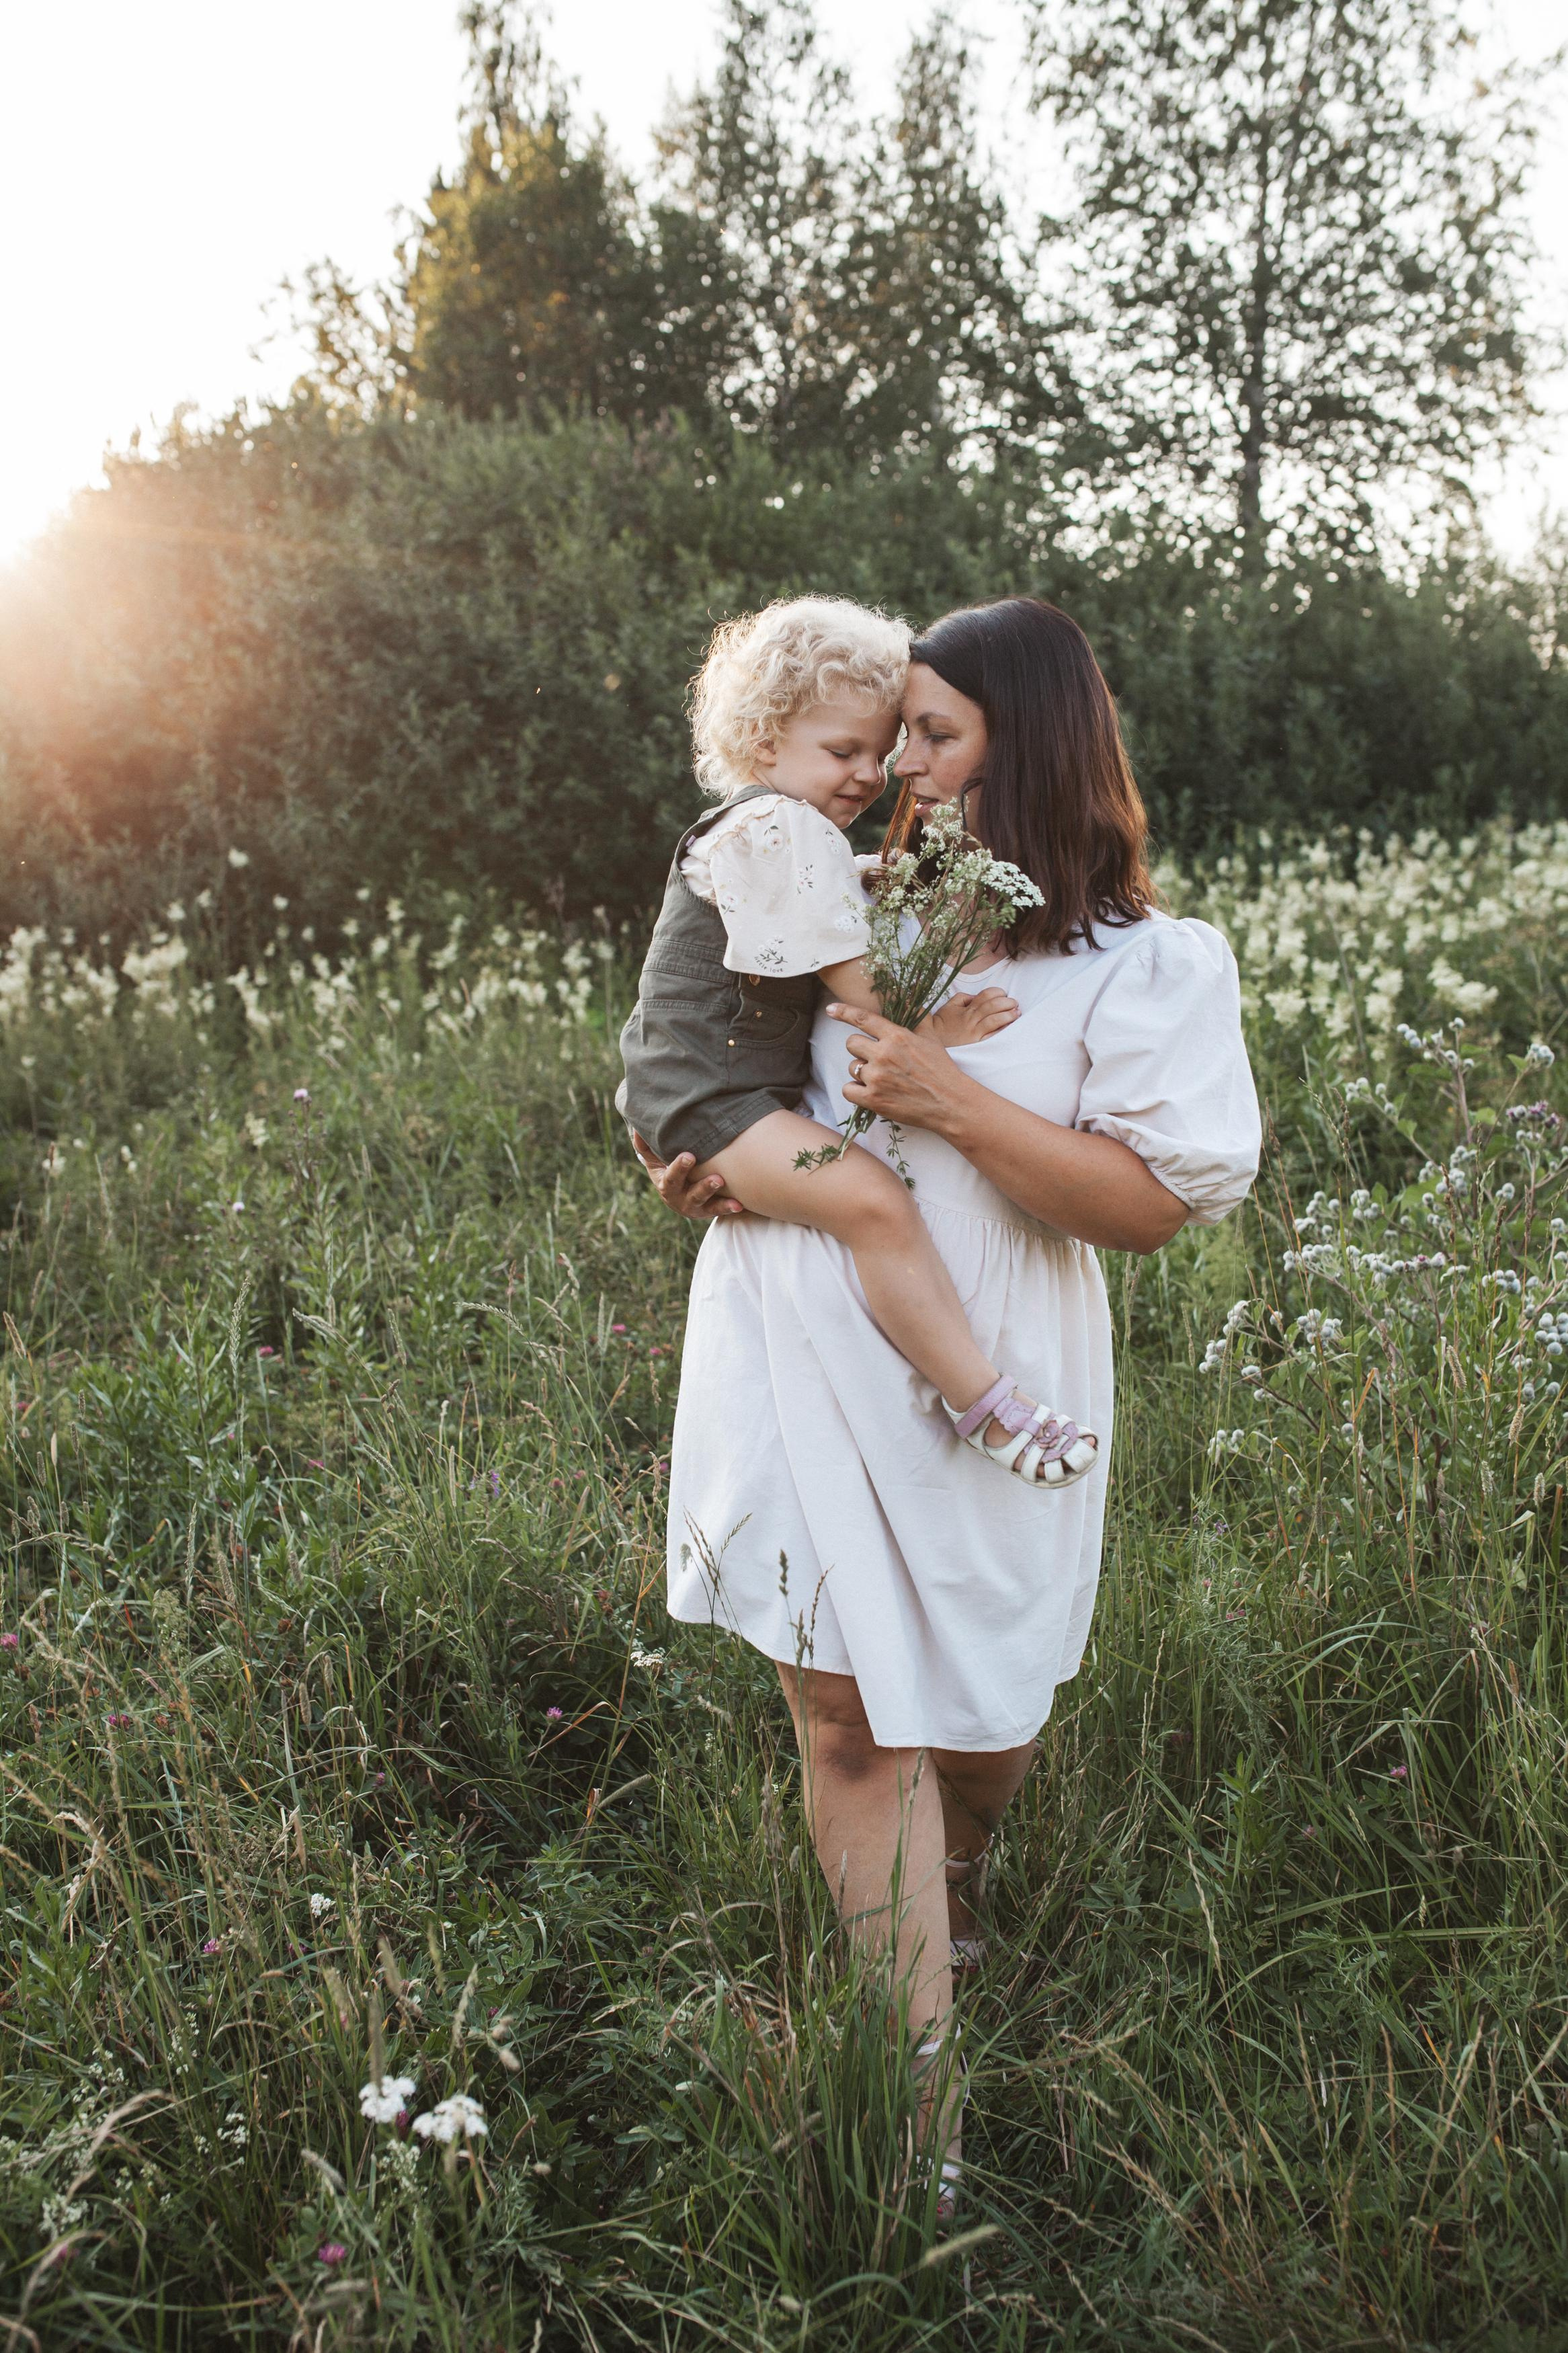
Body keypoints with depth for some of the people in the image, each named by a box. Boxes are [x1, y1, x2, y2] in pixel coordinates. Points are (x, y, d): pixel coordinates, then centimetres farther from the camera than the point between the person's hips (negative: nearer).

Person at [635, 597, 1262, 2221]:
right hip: (794, 1350, 3)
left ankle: (952, 1915, 49)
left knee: (979, 1723, 15)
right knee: (849, 1719, 1)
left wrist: (951, 1101, -20)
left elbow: (1156, 1201, -14)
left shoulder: (1148, 964, -6)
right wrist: (691, 1162, 3)